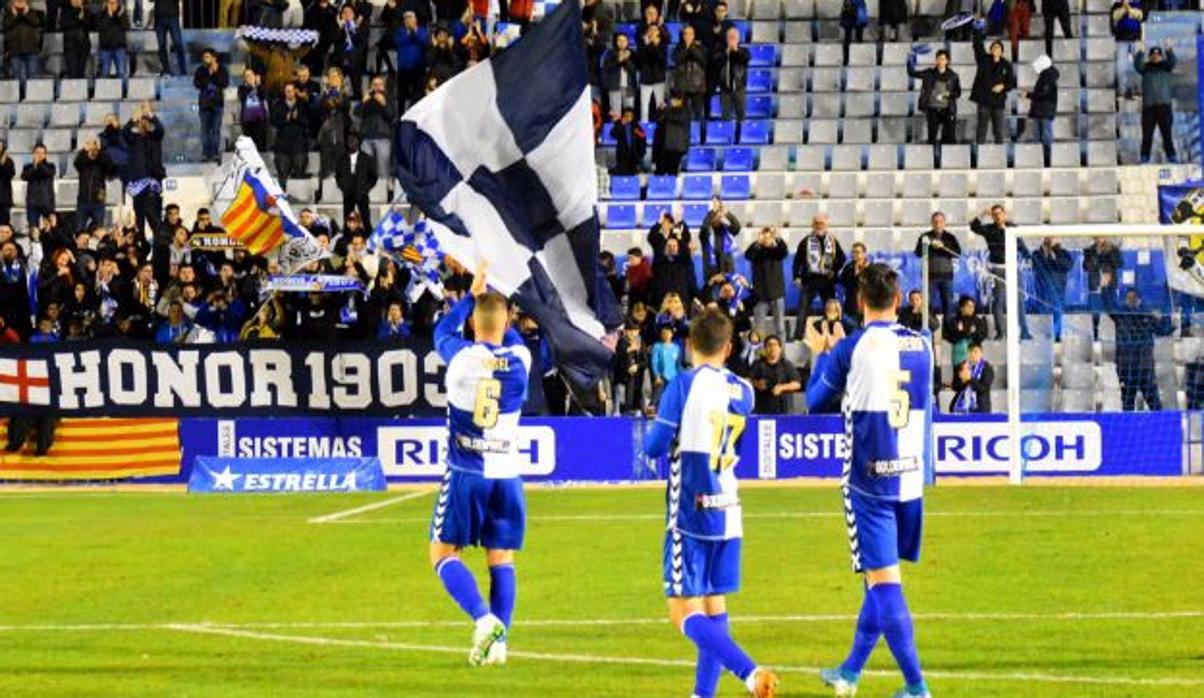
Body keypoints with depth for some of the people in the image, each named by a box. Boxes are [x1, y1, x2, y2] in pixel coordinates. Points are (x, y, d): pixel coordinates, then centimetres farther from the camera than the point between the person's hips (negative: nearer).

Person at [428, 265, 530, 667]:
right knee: (501, 558, 9)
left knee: (443, 553, 5)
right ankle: (499, 641, 0)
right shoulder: (520, 359, -2)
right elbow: (512, 339, 24)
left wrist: (472, 295, 20)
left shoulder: (462, 356, -10)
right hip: (506, 475, 3)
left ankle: (484, 618, -15)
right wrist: (496, 304, 23)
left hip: (465, 474, -3)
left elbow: (442, 331, 14)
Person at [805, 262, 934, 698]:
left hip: (868, 480, -5)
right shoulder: (921, 346, 4)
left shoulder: (851, 350, -9)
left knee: (883, 579, -5)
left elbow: (817, 401, 4)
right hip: (911, 477, 5)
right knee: (882, 574, 16)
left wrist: (820, 356, 23)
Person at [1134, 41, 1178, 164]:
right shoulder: (1145, 67, 10)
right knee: (1147, 133, -2)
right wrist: (1140, 52, -23)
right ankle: (1145, 158, 0)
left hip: (1164, 104, 0)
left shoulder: (1165, 66, 11)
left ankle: (1171, 156, -2)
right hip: (1148, 105, 0)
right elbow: (1137, 66, -9)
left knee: (1167, 132, -3)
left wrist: (1169, 50, -26)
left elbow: (1172, 62, -9)